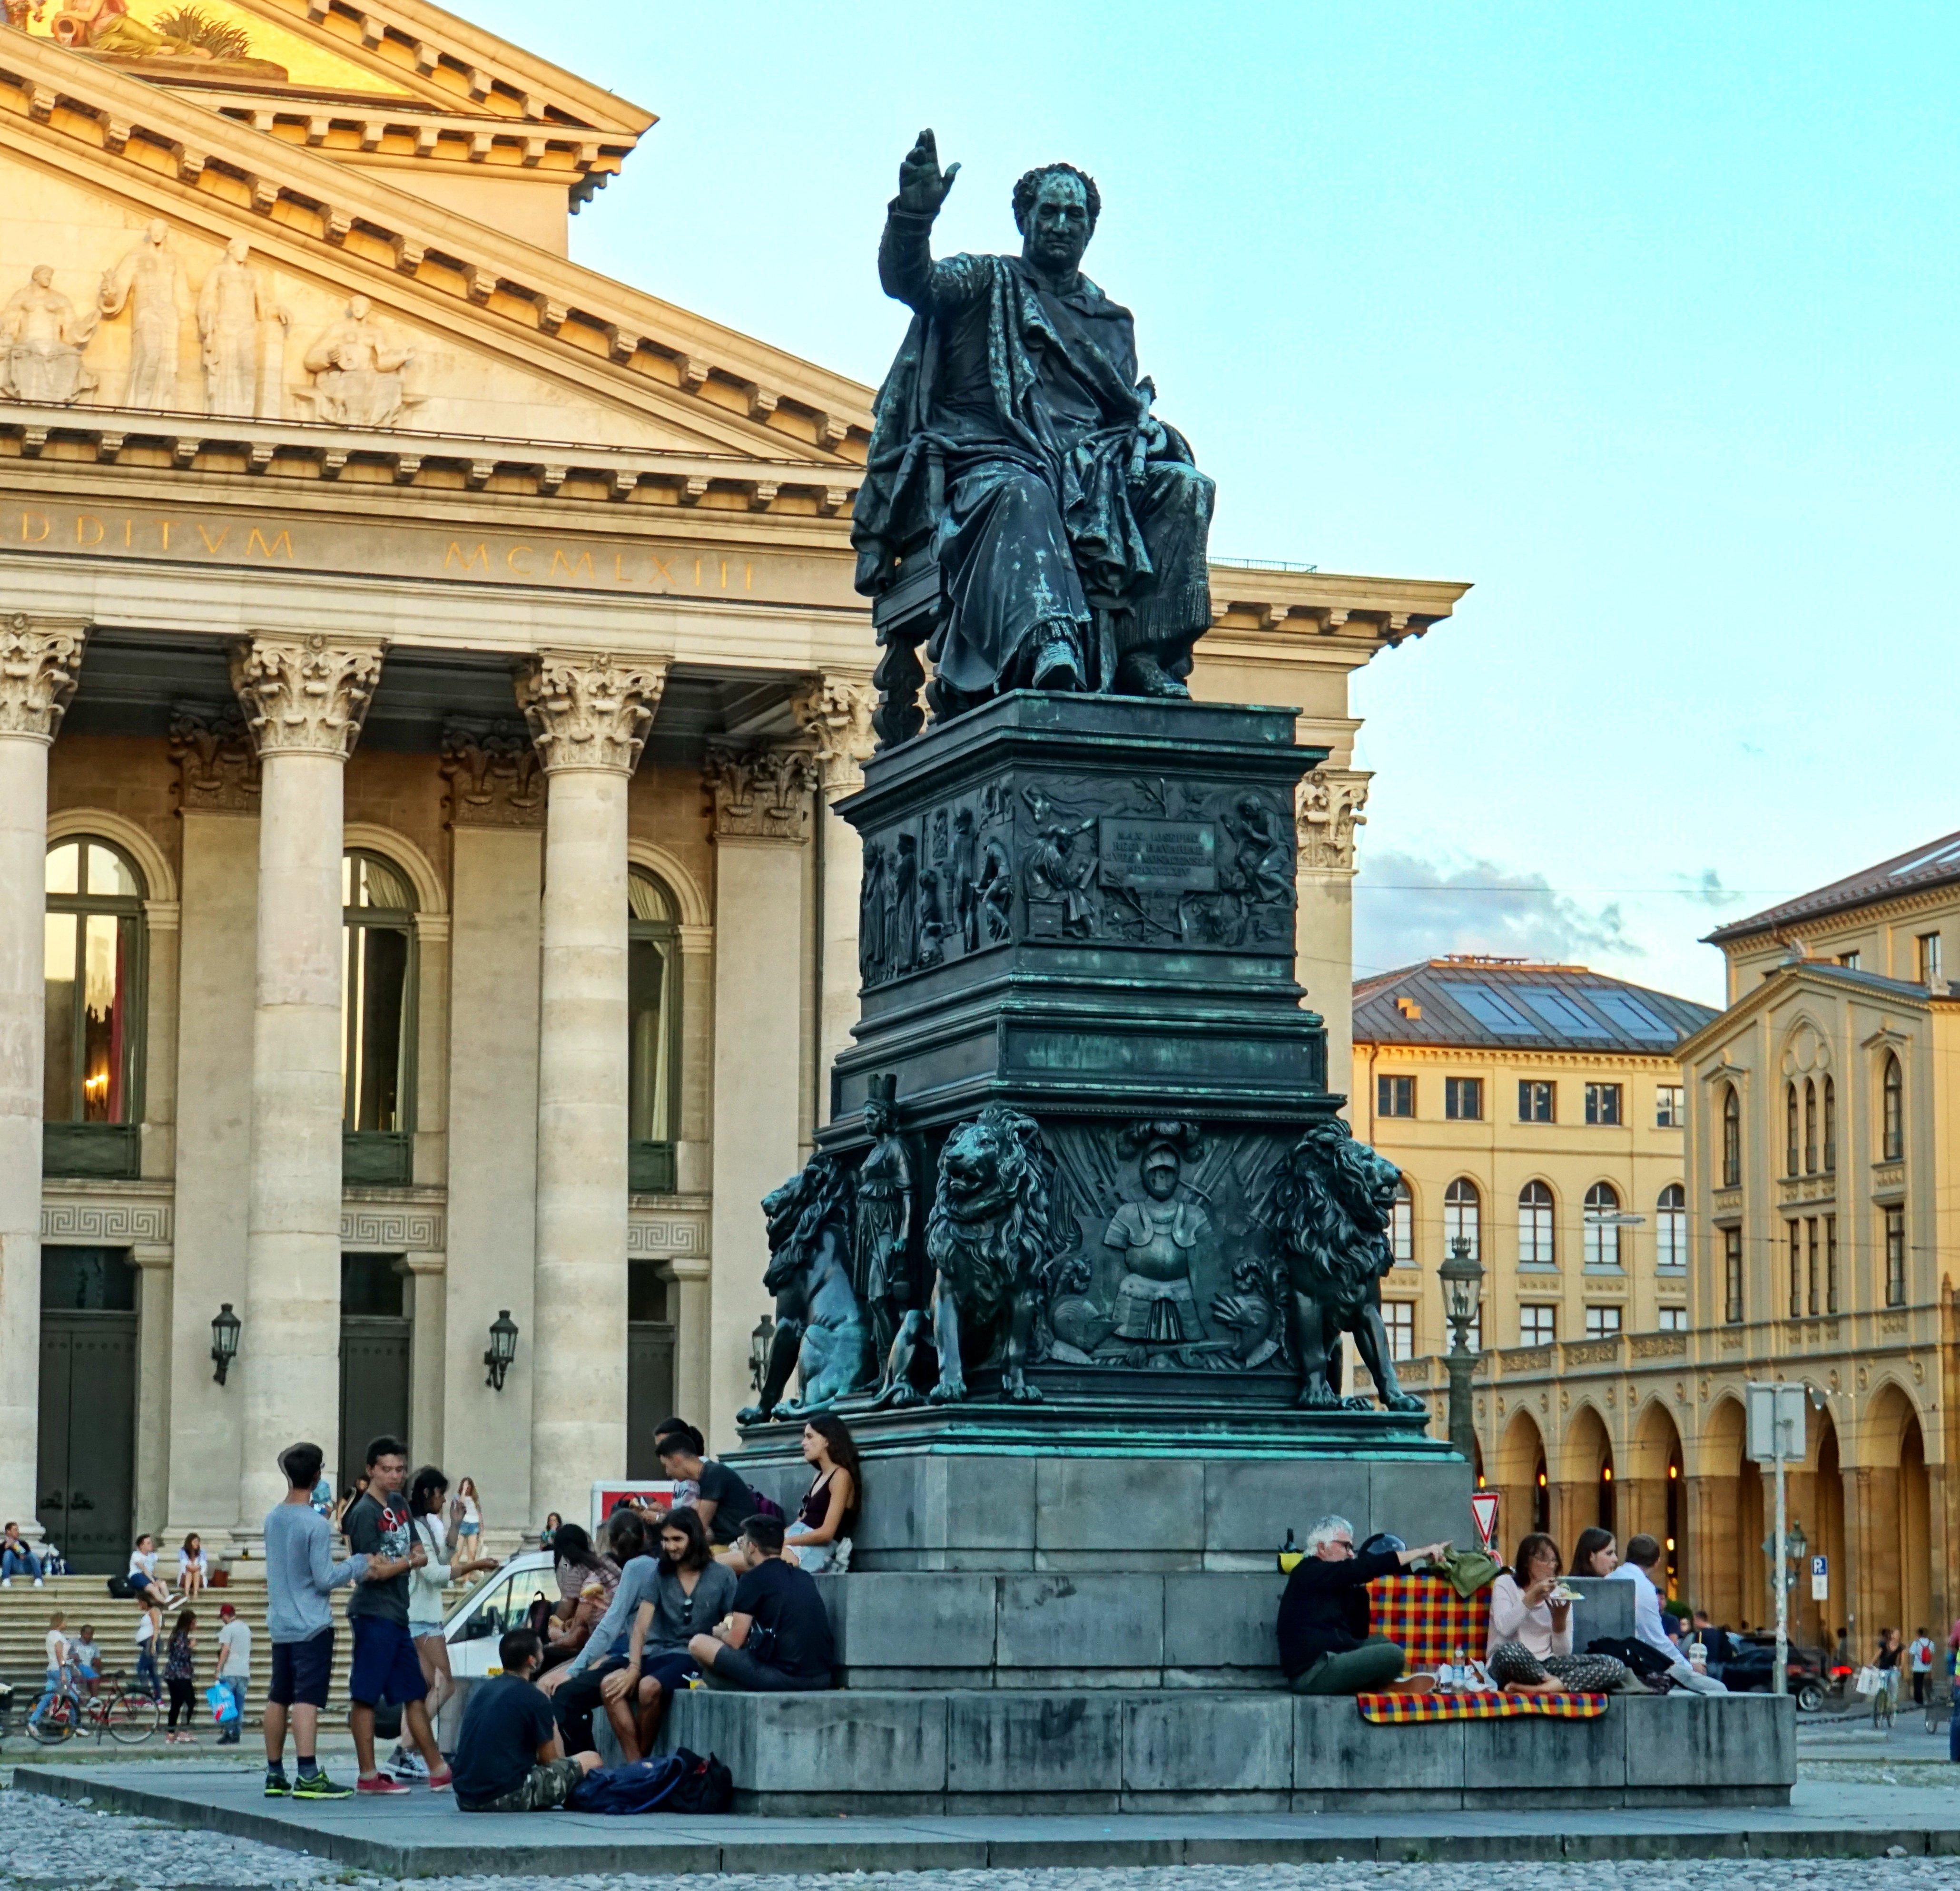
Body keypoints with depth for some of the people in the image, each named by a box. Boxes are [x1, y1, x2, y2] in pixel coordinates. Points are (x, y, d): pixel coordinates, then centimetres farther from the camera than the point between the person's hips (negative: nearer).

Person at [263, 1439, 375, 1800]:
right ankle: (308, 1776, -19)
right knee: (307, 1699, -12)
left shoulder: (272, 1519, 8)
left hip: (280, 1624, 8)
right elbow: (324, 1579, -16)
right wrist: (360, 1565, -3)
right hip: (311, 1626, -8)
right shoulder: (316, 1525, -15)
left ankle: (275, 1774, 18)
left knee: (278, 1698, 13)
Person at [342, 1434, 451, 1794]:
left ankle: (439, 1771, 16)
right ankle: (368, 1776, -4)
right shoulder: (365, 1513, -12)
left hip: (397, 1613, 9)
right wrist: (411, 1562, -4)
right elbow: (374, 1571, -17)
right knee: (366, 1696, -5)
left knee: (415, 1694, 12)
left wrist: (417, 1556, -5)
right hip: (373, 1613, -9)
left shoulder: (399, 1504, 13)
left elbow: (415, 1550, 19)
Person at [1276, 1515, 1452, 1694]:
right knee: (1393, 1655, -18)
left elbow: (1360, 1635, 21)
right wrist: (1421, 1553, -8)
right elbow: (1367, 1567, -14)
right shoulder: (1311, 1572, -7)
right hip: (1312, 1674, -11)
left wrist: (1359, 1589, 12)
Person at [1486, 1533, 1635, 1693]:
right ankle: (1559, 1684, -17)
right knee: (1510, 1651, -43)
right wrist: (1531, 1598, -18)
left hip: (1546, 1665, 5)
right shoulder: (1505, 1583, 6)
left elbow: (1563, 1653, 6)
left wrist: (1560, 1620, -11)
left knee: (1615, 1666, -19)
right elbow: (1504, 1627, -15)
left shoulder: (1560, 1594, 15)